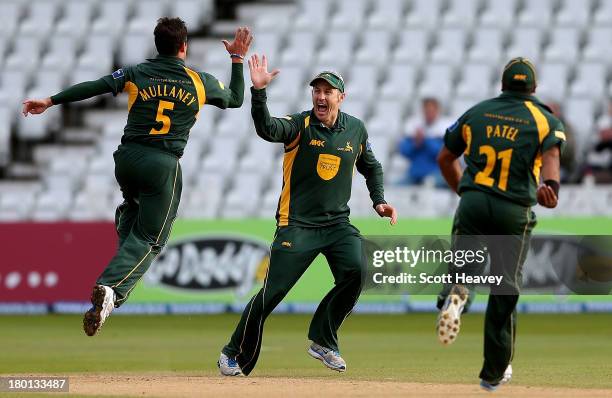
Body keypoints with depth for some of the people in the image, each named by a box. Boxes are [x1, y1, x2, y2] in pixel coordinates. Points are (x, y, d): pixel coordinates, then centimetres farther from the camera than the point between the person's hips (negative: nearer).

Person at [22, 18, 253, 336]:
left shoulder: (136, 74, 3)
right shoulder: (200, 82, 4)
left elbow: (93, 87, -1)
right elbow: (236, 99, 21)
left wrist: (51, 101, 7)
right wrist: (238, 59, 31)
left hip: (127, 157, 2)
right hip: (163, 165, -2)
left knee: (131, 207, 35)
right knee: (149, 238, 0)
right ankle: (112, 288, -24)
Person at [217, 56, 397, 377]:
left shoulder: (356, 130, 7)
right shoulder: (299, 125, -6)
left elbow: (371, 167, 24)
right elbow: (267, 129, -28)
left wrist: (379, 201, 10)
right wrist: (258, 91, -42)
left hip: (337, 223, 3)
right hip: (297, 225, -3)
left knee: (355, 272, -21)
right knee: (272, 292, -8)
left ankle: (323, 341, -1)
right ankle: (235, 355, 8)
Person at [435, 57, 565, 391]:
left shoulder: (477, 113, 13)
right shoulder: (545, 119, 6)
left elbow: (445, 158, 19)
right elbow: (552, 153, -15)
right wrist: (550, 186, -33)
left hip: (472, 202, 1)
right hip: (515, 213, -1)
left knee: (464, 264, -2)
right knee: (505, 289, 10)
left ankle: (454, 295, -41)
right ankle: (494, 372, 17)